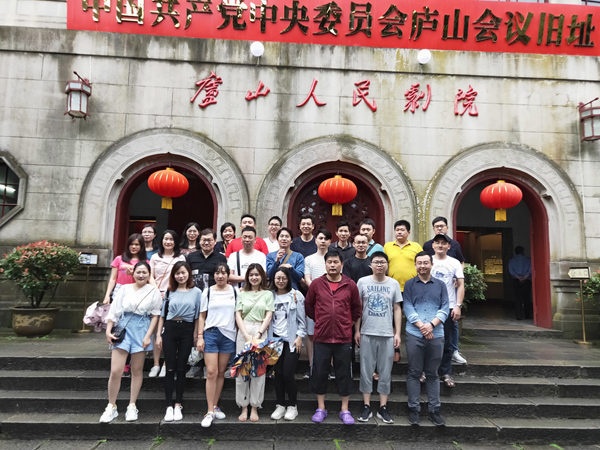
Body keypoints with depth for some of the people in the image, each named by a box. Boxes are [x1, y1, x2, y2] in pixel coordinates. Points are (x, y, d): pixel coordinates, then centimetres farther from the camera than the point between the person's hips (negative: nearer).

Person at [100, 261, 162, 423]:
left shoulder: (154, 292, 3)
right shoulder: (125, 289, 7)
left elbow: (155, 315, 1)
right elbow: (114, 311, 6)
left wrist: (148, 336, -7)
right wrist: (108, 331, -2)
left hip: (141, 331, -1)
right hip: (123, 328, 1)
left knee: (137, 371, 8)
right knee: (115, 371, -3)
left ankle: (132, 406, 21)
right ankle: (111, 407, 14)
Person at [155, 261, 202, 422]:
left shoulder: (196, 292, 2)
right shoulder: (170, 291, 9)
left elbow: (198, 316, 3)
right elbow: (162, 314, 11)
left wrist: (196, 336, -2)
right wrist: (158, 335, 6)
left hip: (187, 330, -1)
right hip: (170, 329, 1)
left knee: (181, 368, 5)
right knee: (170, 368, 1)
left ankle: (178, 405, 15)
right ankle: (169, 406, 8)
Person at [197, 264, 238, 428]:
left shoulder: (234, 291, 5)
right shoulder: (208, 292, 4)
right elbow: (202, 316, 7)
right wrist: (200, 337, 0)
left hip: (229, 335, 1)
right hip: (211, 333, -1)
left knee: (221, 373, 9)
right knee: (211, 372, -6)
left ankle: (215, 406, 23)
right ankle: (210, 412, 2)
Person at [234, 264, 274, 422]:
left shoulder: (268, 294, 10)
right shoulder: (242, 294, 13)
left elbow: (268, 316, 3)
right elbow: (238, 316, 6)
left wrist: (258, 334, -10)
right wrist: (246, 335, -8)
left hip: (261, 333, -1)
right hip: (243, 333, 1)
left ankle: (254, 407, 10)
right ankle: (244, 407, 11)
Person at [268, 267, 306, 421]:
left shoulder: (296, 295, -2)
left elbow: (301, 319, -1)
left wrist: (300, 337, -8)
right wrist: (268, 339, 7)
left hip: (292, 340, -3)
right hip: (276, 339, 4)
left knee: (288, 374, -6)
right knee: (278, 373, 6)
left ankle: (292, 406, 12)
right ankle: (280, 405, 20)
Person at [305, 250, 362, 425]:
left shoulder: (350, 285, 1)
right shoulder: (316, 284, 0)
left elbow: (357, 309, 12)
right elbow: (308, 306, 11)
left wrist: (347, 323, 9)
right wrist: (320, 320, 10)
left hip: (344, 338, 0)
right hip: (322, 338, 0)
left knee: (344, 374, 9)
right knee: (319, 373, 8)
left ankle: (345, 410, 24)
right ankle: (321, 408, 26)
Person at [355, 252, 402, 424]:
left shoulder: (394, 284, 3)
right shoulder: (363, 282, 0)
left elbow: (397, 309, 6)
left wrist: (397, 333, 1)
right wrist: (357, 330, 1)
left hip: (387, 334, 1)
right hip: (367, 333, -1)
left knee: (385, 372, 7)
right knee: (366, 370, 6)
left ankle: (383, 408, 18)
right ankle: (366, 406, 17)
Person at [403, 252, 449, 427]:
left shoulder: (440, 285, 11)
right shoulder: (409, 285, 6)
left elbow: (444, 309, 3)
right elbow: (408, 308, -2)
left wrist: (432, 324, -12)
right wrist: (421, 326, -12)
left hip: (436, 335, 2)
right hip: (414, 335, -1)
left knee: (432, 374, 9)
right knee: (414, 373, 4)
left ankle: (434, 410, 18)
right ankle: (414, 409, 13)